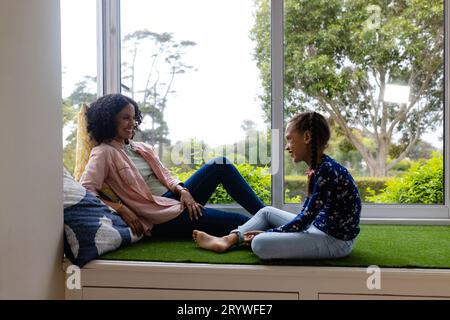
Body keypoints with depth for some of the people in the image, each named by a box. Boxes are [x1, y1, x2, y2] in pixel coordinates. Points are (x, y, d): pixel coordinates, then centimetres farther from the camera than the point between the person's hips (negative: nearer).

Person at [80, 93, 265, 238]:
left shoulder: (141, 148, 15)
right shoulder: (104, 153, -6)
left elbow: (165, 175, 14)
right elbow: (86, 192, -17)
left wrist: (182, 190, -6)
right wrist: (121, 208, -23)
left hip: (176, 199, 8)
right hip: (162, 218, -7)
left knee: (221, 165, -9)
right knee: (239, 222, -17)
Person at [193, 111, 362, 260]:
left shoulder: (328, 171, -25)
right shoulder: (317, 168, 4)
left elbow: (306, 217, -21)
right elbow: (307, 213, 10)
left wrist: (266, 233, -12)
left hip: (335, 240, -9)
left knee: (260, 244, -23)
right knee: (267, 212, 17)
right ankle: (227, 240, 15)